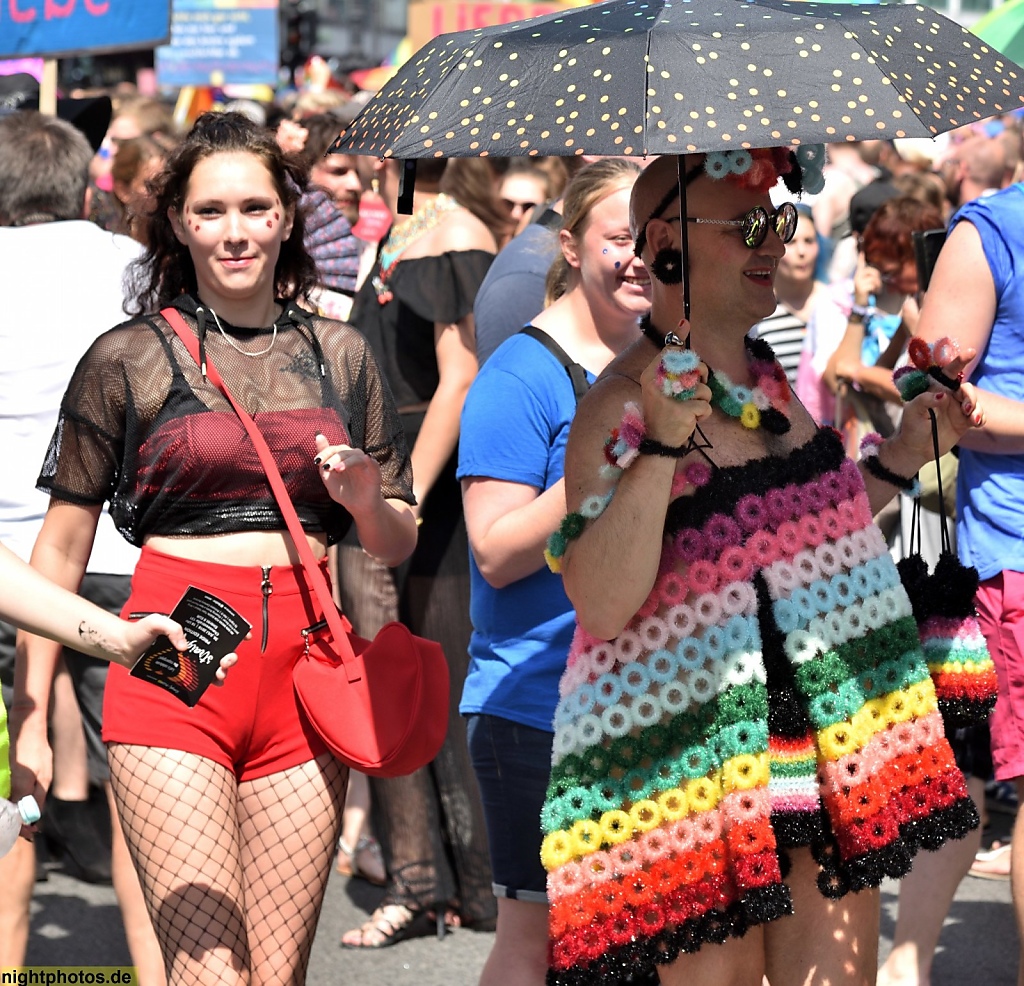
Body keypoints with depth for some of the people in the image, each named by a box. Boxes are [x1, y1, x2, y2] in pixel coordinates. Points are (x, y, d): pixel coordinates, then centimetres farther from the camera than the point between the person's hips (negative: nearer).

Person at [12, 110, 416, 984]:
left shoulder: (341, 355, 12)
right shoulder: (129, 358, 3)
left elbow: (399, 545, 19)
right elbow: (61, 546, 6)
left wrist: (368, 502, -4)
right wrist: (30, 720, 2)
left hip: (304, 667, 3)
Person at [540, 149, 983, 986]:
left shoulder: (783, 375, 10)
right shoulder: (622, 406, -12)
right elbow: (601, 605, -22)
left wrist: (903, 455, 12)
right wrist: (662, 445, -28)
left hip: (832, 755, 7)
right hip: (699, 774, -6)